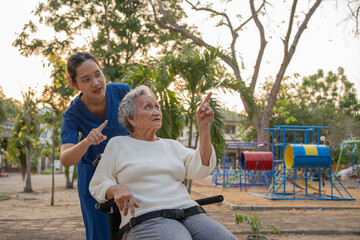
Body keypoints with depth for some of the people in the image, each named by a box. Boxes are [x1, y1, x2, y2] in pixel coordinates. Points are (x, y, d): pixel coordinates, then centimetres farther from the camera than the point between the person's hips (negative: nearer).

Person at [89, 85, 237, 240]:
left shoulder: (172, 146, 25)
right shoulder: (117, 144, 15)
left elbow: (200, 170, 8)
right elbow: (97, 185, 13)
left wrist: (204, 126, 0)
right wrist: (117, 189, -11)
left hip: (189, 213, 4)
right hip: (146, 220, -4)